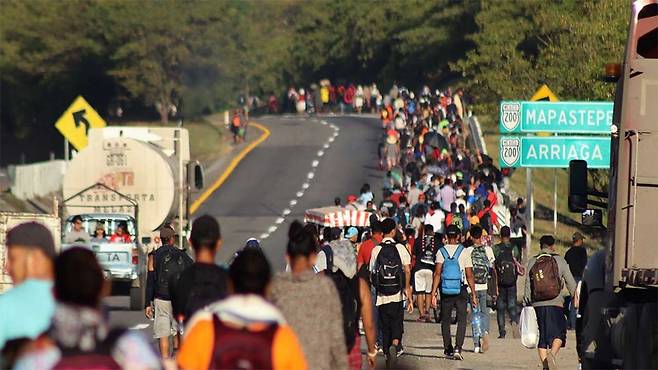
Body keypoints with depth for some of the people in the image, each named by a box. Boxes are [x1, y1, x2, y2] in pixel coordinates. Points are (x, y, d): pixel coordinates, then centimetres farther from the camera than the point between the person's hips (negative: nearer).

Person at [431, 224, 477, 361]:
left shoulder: (441, 252, -2)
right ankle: (458, 348, -16)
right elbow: (469, 276, -4)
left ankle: (448, 349, 20)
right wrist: (473, 294, 2)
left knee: (445, 320, 14)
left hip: (445, 292, 1)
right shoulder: (464, 251, -4)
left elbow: (437, 274, -9)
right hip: (461, 291, -1)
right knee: (462, 320, 1)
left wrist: (433, 293, -8)